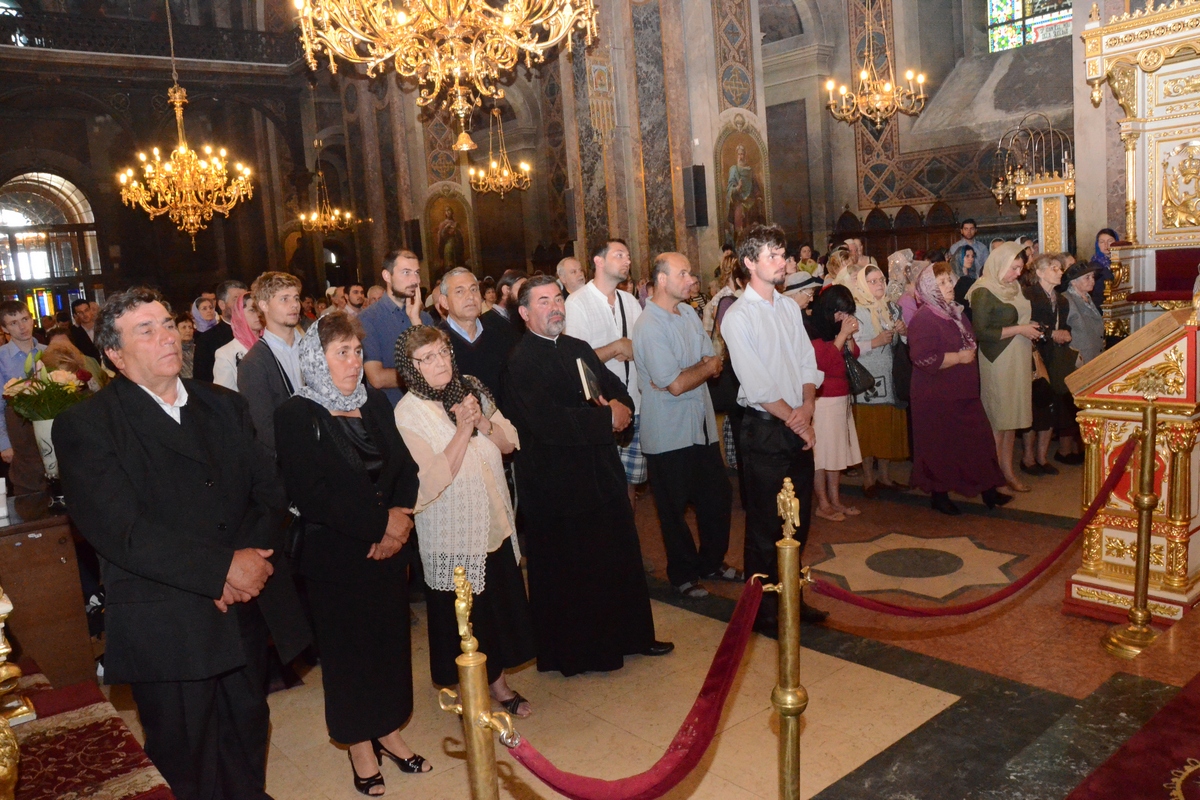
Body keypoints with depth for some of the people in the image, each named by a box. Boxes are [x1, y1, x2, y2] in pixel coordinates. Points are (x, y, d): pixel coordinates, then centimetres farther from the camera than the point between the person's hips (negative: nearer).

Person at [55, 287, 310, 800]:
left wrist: (250, 561, -14)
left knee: (249, 739, 19)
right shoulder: (85, 426, -7)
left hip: (246, 615, 5)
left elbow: (270, 492, 4)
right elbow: (119, 530, -18)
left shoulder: (224, 407, 10)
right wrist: (223, 568, -19)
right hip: (166, 632, -4)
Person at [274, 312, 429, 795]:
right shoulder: (296, 416, -11)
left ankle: (388, 732, 32)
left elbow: (405, 464, 6)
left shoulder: (374, 402, 7)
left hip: (389, 549, 5)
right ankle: (360, 747, 26)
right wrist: (378, 525, -17)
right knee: (348, 648, 9)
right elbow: (312, 494, -18)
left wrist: (401, 516, -11)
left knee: (391, 639, 13)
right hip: (335, 555, -5)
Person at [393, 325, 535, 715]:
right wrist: (463, 429, -26)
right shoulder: (408, 412, -15)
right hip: (452, 529, -5)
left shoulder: (472, 389, 1)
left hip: (494, 521, 5)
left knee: (502, 601, 15)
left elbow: (510, 442, 2)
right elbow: (432, 479, -23)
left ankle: (499, 681, 34)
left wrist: (484, 423, -16)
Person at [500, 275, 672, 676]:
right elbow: (549, 424, -27)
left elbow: (616, 386, 13)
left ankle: (630, 634, 36)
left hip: (601, 472, 8)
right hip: (557, 483, -7)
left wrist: (620, 405, -12)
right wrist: (607, 420, -19)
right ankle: (573, 652, 27)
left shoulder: (579, 349, 10)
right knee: (567, 570, 8)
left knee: (621, 558, 18)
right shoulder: (520, 364, -15)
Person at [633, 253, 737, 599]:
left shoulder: (689, 313, 6)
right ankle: (683, 574, 27)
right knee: (674, 508, 9)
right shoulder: (648, 326, -19)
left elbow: (716, 365, 4)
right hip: (669, 434, -7)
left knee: (718, 496, 15)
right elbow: (676, 385, -23)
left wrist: (683, 374, -15)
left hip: (702, 425, 7)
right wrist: (706, 367, -6)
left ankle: (712, 562, 35)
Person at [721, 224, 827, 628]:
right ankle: (764, 610, 17)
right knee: (765, 525, 3)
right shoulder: (738, 317, -11)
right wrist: (793, 419, -11)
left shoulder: (790, 307, 11)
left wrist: (807, 406, -8)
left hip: (799, 428, 7)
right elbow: (756, 384, -15)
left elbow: (809, 363, 9)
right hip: (765, 430, -7)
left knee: (798, 521, 15)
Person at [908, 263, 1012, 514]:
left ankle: (988, 489, 19)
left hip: (964, 392, 8)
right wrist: (958, 357, -18)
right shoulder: (924, 318, -15)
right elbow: (923, 358, -26)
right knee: (941, 445, 2)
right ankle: (939, 495, 17)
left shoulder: (956, 312, 13)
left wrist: (970, 353, 9)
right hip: (937, 397, -8)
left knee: (978, 438, 8)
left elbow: (969, 342, 29)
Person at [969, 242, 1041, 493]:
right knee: (997, 418, 0)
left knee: (1012, 416, 11)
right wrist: (1019, 329, -15)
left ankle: (1008, 470, 21)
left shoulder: (1014, 287, 12)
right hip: (997, 361, -7)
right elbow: (981, 332, -18)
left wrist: (1031, 333, 6)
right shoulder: (984, 292, -12)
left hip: (1018, 359, 8)